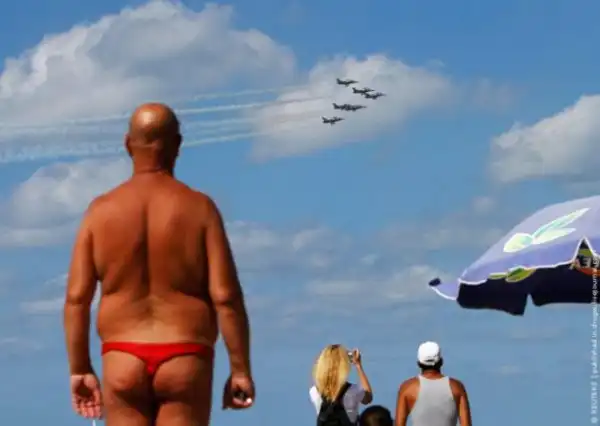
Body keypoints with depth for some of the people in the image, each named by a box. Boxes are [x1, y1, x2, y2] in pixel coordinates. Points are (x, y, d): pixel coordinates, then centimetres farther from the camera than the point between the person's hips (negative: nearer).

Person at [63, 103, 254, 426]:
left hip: (123, 361, 1)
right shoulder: (199, 208, -3)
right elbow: (225, 296, -8)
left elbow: (76, 297, 0)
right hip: (185, 361, -1)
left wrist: (80, 369, 7)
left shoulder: (101, 211, 2)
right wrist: (240, 369, -1)